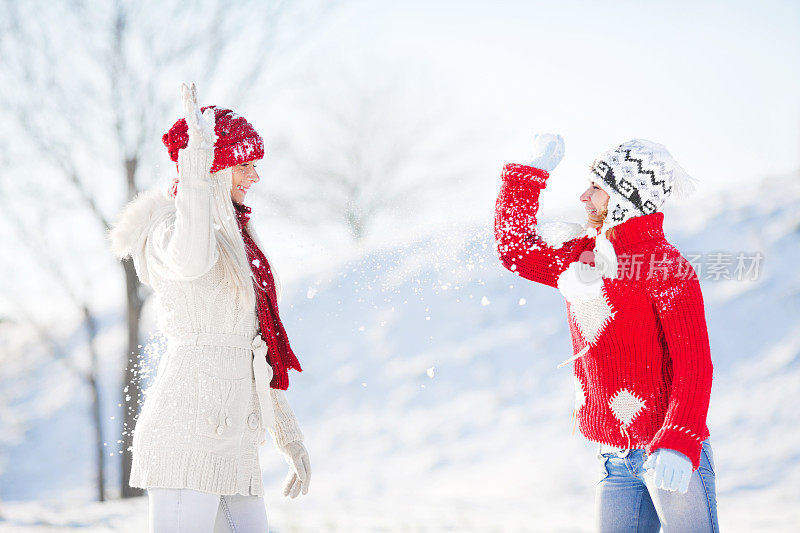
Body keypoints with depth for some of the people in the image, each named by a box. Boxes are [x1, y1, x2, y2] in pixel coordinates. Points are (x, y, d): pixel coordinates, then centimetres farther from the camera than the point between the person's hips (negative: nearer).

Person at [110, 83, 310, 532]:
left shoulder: (233, 242, 22)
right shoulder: (171, 227, -5)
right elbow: (191, 259, -33)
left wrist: (292, 440, 23)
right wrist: (198, 154, -27)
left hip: (233, 442, 9)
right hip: (189, 427, -9)